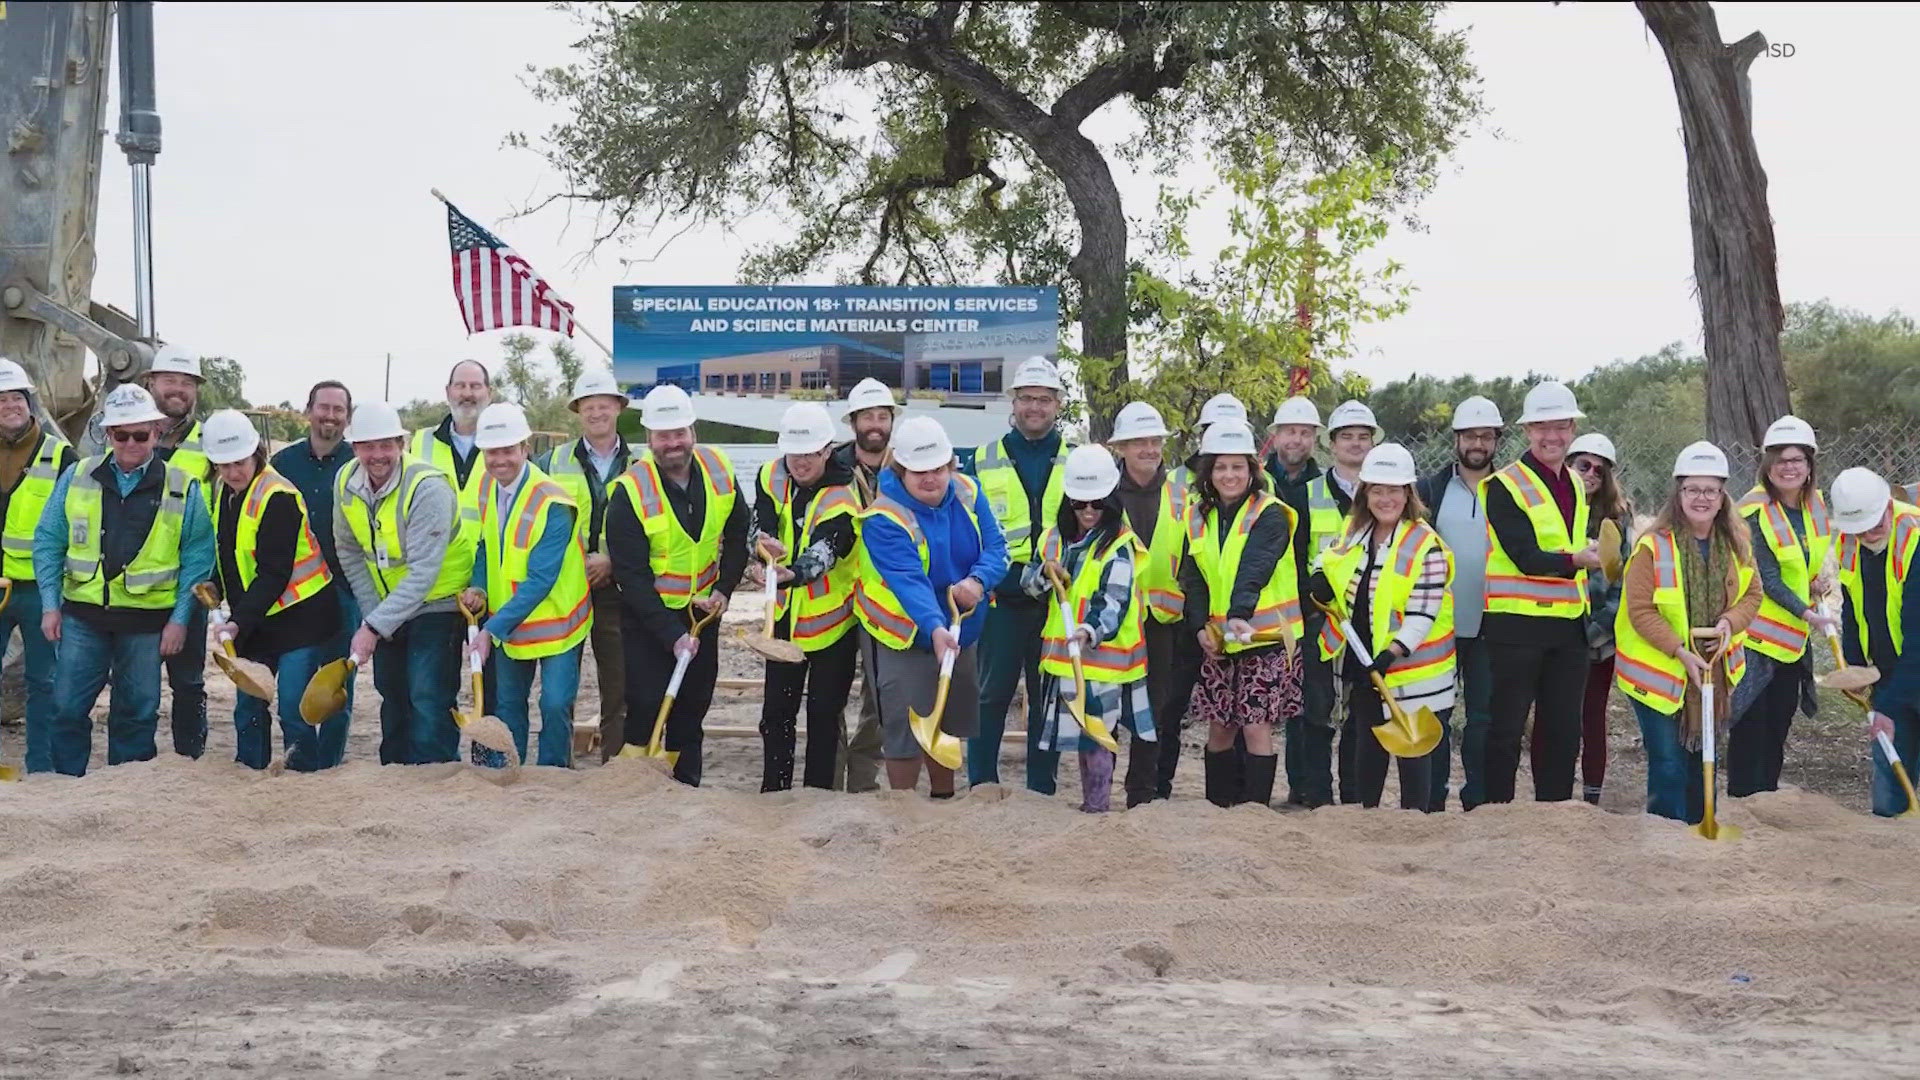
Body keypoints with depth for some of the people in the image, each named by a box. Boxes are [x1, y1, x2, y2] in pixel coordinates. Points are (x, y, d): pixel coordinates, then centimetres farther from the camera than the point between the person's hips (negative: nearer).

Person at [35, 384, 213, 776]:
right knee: (67, 708, 2)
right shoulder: (77, 477, 3)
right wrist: (50, 604, 0)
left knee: (137, 714, 8)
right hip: (82, 616, 1)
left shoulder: (182, 489, -2)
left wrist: (181, 619, -7)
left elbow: (197, 558, -1)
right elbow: (49, 542, 6)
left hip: (148, 620, -1)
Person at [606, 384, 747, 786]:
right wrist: (672, 635, -24)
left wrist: (724, 589, -5)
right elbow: (632, 577, -20)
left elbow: (737, 534, 7)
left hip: (703, 609, 5)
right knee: (647, 705, -9)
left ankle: (687, 788, 24)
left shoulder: (719, 470, -8)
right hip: (647, 614, -4)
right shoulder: (629, 492, -21)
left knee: (693, 706, 12)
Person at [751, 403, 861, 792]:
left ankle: (818, 792, 16)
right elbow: (760, 527, -18)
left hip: (832, 617, -4)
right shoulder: (772, 477, -7)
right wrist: (765, 548, -42)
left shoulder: (842, 499, -22)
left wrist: (790, 575, -57)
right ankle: (774, 791, 19)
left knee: (825, 712, 5)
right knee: (777, 709, 9)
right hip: (786, 614, 4)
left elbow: (821, 554, -36)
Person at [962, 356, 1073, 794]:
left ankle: (1042, 789, 15)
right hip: (1000, 598, -1)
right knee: (991, 694, 1)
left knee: (1048, 699, 8)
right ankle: (981, 785, 8)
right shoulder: (983, 461, 8)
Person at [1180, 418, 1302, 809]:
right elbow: (1193, 578, 7)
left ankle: (1255, 807, -2)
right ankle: (1217, 806, 20)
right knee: (1218, 726, 10)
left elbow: (1254, 569, -24)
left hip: (1264, 635, -5)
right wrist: (1200, 626, -8)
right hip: (1218, 641, 5)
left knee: (1256, 725, -7)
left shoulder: (1269, 515, -8)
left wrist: (1241, 614, -39)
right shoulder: (1199, 519, 9)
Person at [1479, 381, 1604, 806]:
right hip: (1516, 624, -7)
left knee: (1563, 730, 10)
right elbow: (1524, 556, -20)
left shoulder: (1574, 486, 14)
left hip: (1568, 625, 7)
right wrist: (1575, 560, -32)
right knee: (1506, 729, -3)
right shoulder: (1505, 487, -10)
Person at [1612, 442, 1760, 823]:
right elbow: (1641, 611, -17)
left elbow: (1752, 594, 8)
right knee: (1668, 763, -5)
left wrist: (1730, 621, -13)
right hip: (1659, 671, -6)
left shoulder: (1735, 543, 0)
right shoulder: (1654, 545, -18)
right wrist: (1681, 653, -23)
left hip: (1713, 668, 6)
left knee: (1702, 756, 17)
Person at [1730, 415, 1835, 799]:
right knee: (1751, 724, -5)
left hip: (1793, 636, 7)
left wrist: (1818, 581, 2)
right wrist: (1808, 614, -29)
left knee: (1779, 723, 14)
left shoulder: (1814, 505, 4)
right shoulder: (1755, 511, -17)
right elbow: (1767, 577, -21)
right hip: (1756, 633, -7)